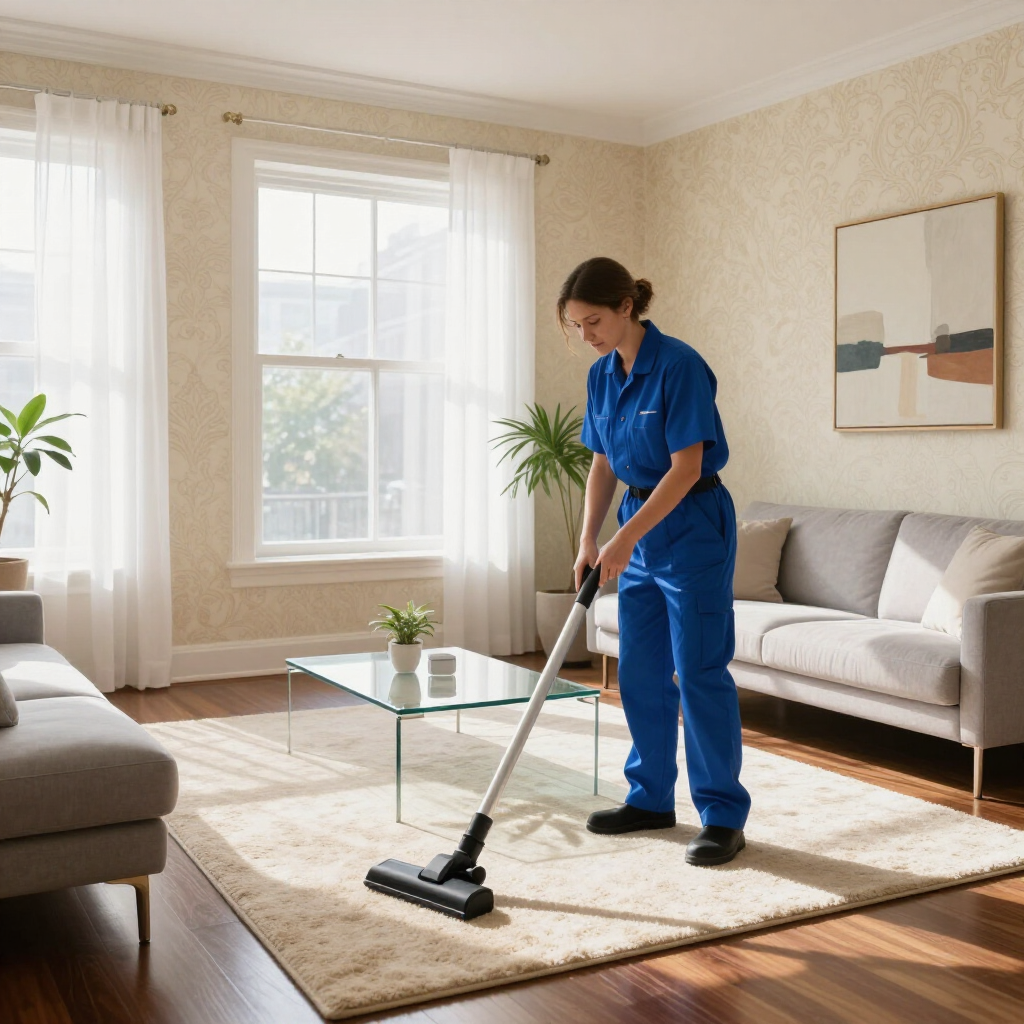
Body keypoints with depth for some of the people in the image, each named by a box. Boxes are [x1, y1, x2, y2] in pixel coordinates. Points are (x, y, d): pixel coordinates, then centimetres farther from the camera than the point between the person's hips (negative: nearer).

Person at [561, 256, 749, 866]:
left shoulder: (679, 365, -18)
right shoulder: (602, 375, 6)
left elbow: (687, 467, -21)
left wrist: (626, 538, -23)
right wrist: (589, 541, 2)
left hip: (693, 526, -8)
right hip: (640, 524, 8)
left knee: (701, 672, -4)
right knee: (640, 673, 11)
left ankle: (724, 815, 7)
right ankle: (652, 798, 25)